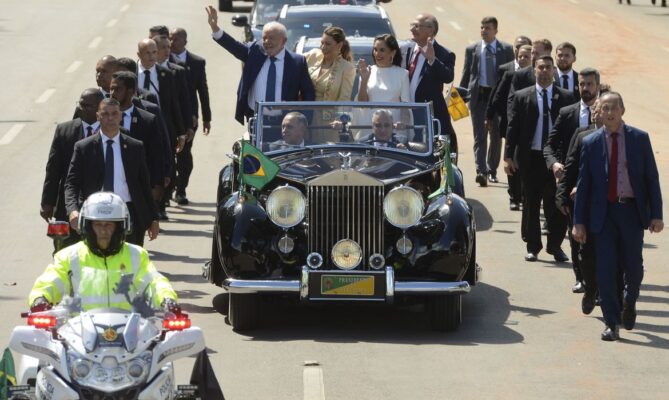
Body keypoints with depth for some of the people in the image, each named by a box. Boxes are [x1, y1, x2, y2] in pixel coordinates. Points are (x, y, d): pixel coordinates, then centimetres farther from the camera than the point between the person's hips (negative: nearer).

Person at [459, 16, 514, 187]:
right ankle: (481, 171, -17)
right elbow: (466, 74, 10)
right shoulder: (472, 50, 7)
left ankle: (492, 170, 23)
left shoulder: (506, 50, 4)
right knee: (480, 135, -9)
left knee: (496, 136, 9)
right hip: (478, 96, 0)